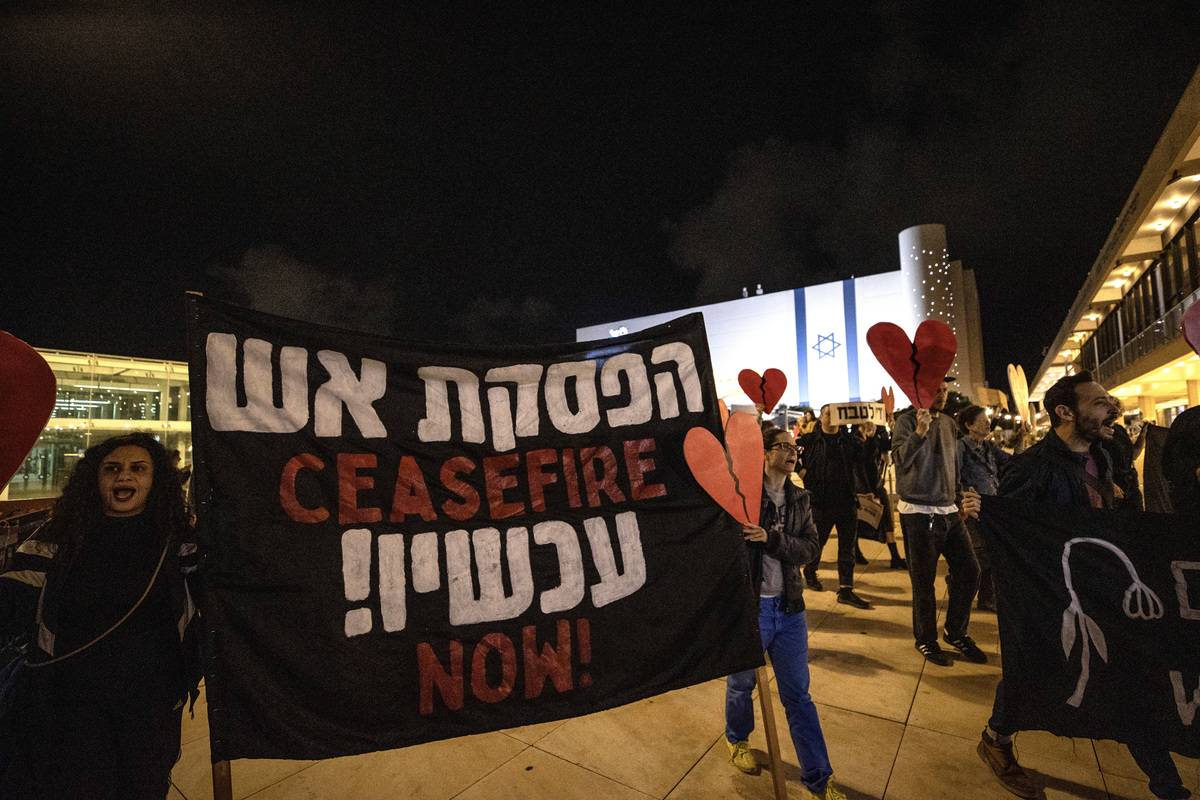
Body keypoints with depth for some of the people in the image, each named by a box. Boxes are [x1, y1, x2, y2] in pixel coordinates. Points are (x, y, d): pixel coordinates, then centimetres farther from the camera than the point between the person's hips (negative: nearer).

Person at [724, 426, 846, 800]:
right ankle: (737, 738, 47)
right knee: (742, 682, 19)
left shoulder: (799, 499, 4)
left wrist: (770, 539, -21)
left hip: (788, 606, 4)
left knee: (798, 694, 13)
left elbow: (810, 548, -6)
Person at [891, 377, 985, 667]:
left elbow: (955, 467, 20)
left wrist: (962, 498, 15)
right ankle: (925, 639, 21)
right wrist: (919, 433, -35)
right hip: (918, 512, -6)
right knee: (924, 580, 3)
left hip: (949, 511, 6)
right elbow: (900, 459, -23)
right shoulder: (907, 421, -9)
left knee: (969, 570, 7)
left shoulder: (950, 424, 11)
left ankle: (955, 632, 27)